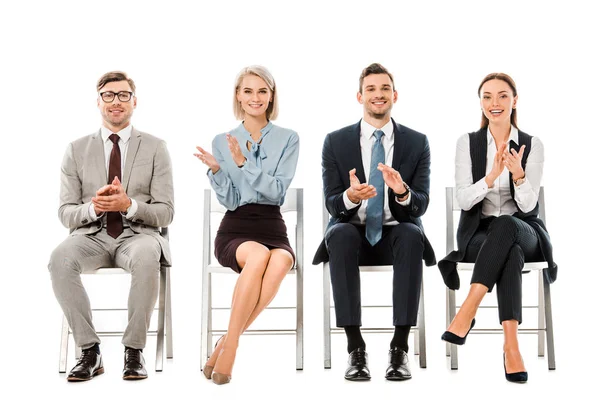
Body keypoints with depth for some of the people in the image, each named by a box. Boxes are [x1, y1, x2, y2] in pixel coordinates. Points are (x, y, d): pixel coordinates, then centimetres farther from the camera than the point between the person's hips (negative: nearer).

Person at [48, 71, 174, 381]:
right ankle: (89, 351, -20)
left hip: (137, 234, -1)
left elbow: (165, 214, 2)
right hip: (92, 235, 2)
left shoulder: (155, 148, 7)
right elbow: (65, 214, 7)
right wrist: (93, 207, -15)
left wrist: (129, 205, -18)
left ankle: (134, 351, -23)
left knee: (146, 258, -38)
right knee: (60, 259, -33)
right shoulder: (76, 150, 11)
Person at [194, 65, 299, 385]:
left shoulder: (288, 139, 7)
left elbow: (277, 191, -6)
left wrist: (243, 162, -16)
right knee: (258, 255, -37)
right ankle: (230, 344, -27)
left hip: (272, 228, 1)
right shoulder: (222, 141, 9)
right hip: (235, 229, 0)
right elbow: (230, 200, 2)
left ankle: (227, 343, -26)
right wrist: (215, 169, -16)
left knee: (280, 262, -36)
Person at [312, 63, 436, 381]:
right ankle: (355, 347, -30)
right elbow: (331, 204, -5)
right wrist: (350, 197, -29)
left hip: (397, 235, 0)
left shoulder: (417, 142, 2)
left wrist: (402, 192, -29)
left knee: (412, 236, -35)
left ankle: (400, 346, -29)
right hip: (353, 233, 0)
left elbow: (421, 206, -5)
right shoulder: (336, 142, 1)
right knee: (340, 234, -35)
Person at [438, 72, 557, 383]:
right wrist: (492, 176, -26)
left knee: (505, 225, -38)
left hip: (523, 232, 0)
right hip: (478, 234, 0)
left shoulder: (532, 145, 0)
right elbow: (464, 201, -8)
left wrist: (517, 174, -30)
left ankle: (467, 312, -40)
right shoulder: (467, 143, 2)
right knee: (511, 252, -37)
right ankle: (511, 346, -44)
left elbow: (527, 205, -10)